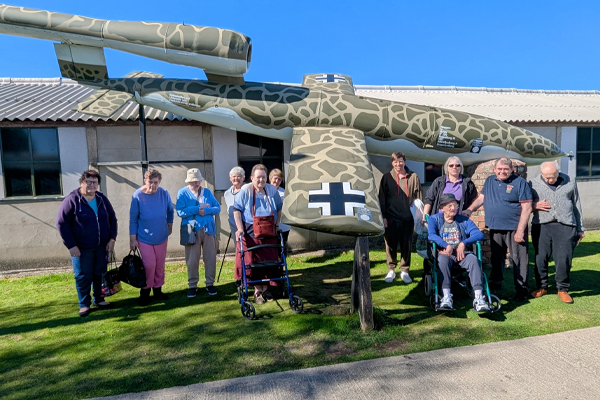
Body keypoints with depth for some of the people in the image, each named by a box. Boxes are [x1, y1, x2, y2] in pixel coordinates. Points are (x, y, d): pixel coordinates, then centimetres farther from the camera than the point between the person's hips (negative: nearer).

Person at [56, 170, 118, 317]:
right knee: (83, 277, 4)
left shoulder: (102, 199, 5)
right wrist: (71, 245, -13)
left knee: (100, 274, 13)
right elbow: (62, 223, -10)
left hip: (102, 247, 4)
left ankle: (99, 299, 29)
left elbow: (112, 219, 10)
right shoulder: (71, 200, -9)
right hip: (82, 249, -4)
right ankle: (84, 304, 19)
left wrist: (112, 238, 0)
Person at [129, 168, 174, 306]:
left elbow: (170, 211, 9)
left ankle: (157, 290, 27)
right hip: (144, 237, -3)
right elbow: (133, 219, -7)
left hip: (161, 236, 3)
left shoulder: (164, 194, -8)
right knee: (149, 265, -7)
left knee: (160, 265, 10)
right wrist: (132, 239, -7)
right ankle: (145, 292, 12)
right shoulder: (137, 195, -13)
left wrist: (170, 226, 12)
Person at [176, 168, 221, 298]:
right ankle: (192, 286, 18)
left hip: (208, 229, 3)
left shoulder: (207, 192, 11)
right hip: (191, 230, -2)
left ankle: (210, 284, 19)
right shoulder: (182, 193, 1)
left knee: (211, 258, 6)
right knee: (192, 260, 4)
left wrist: (206, 211, -14)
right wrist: (198, 208, -15)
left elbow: (217, 208, 4)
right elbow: (181, 212, -12)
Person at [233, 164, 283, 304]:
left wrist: (277, 225, 8)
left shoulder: (272, 190, 1)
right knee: (254, 262, 1)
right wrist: (239, 228, -15)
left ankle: (265, 288, 25)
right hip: (251, 234, -3)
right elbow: (236, 210, -8)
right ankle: (257, 290, 16)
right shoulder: (245, 190, -9)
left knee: (269, 261, 8)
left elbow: (279, 209, 14)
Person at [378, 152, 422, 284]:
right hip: (391, 218, 0)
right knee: (391, 244, 6)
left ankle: (404, 270, 20)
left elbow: (418, 198, 7)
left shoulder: (413, 177, 4)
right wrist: (383, 216, -3)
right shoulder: (386, 178, 4)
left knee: (406, 245, 7)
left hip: (408, 218, 0)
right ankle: (391, 270, 20)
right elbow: (382, 198, 3)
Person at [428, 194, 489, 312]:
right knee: (443, 259, -35)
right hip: (444, 252, -1)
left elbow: (479, 234, -1)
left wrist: (463, 243, -18)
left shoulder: (464, 220, 14)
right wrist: (447, 246, -23)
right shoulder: (435, 219, 11)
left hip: (463, 253, 2)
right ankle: (446, 297, -39)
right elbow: (431, 235, -9)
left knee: (473, 260, -30)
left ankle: (478, 298, -35)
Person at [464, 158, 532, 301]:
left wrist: (520, 230, -16)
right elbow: (481, 198, 13)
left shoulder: (520, 182, -7)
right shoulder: (490, 181, 10)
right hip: (495, 228, 5)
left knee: (519, 259, -1)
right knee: (496, 257, 17)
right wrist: (469, 210, -6)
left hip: (515, 229, -5)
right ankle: (495, 283, 31)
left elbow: (526, 208, -11)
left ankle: (522, 290, 10)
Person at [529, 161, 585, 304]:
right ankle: (542, 287, 22)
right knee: (540, 258, 4)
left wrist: (580, 229, 17)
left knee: (564, 259, -1)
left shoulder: (570, 183, 10)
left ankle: (563, 289, 17)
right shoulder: (533, 184, 6)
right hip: (541, 227, 0)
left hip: (565, 227, 0)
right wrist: (535, 205, -10)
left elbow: (576, 206, 16)